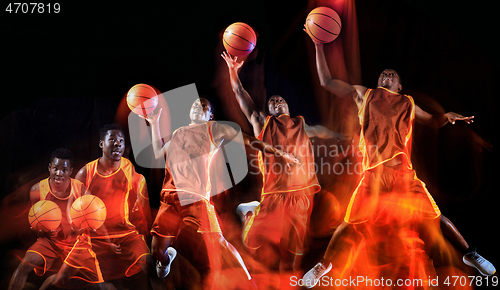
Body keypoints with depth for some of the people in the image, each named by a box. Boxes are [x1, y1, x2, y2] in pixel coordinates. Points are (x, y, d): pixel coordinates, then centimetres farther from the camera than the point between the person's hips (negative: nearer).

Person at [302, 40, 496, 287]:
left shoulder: (408, 103, 17)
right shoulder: (363, 94, 13)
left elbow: (434, 121, 28)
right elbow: (326, 81, 13)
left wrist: (447, 115, 4)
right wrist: (319, 47, 10)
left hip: (403, 172, 1)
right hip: (373, 173, -1)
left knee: (436, 217, 3)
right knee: (349, 223, -3)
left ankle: (470, 255, 22)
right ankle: (324, 264, 18)